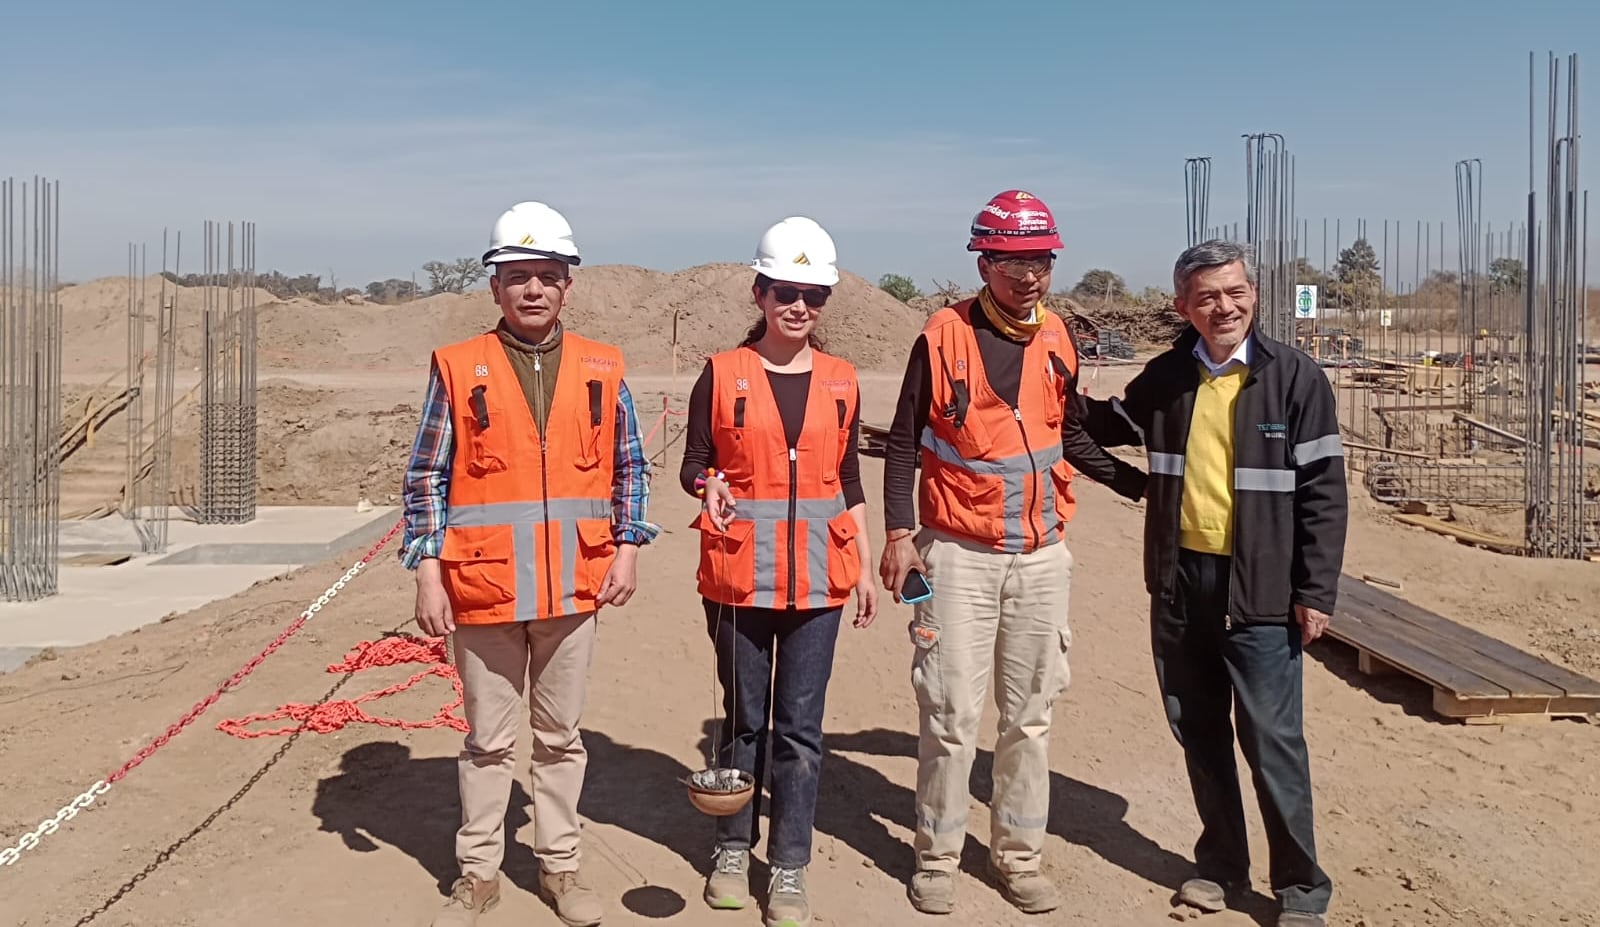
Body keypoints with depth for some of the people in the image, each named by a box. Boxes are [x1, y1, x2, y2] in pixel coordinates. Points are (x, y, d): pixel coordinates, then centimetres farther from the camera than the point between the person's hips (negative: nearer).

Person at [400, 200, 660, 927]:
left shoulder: (602, 368, 4)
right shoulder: (458, 368, -3)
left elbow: (630, 465, 11)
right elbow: (427, 479, -1)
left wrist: (628, 546, 1)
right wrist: (428, 572, -6)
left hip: (574, 589, 2)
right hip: (484, 589, -2)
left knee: (561, 736, 14)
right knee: (489, 740, 10)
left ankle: (559, 866, 29)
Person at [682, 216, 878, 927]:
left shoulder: (839, 381, 6)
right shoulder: (722, 374, -2)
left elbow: (849, 481, 12)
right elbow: (694, 466, 2)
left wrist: (864, 567, 10)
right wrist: (710, 489, -21)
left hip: (817, 577, 2)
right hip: (740, 574, -2)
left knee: (800, 726, 6)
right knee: (744, 719, 12)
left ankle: (789, 868, 19)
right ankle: (732, 847, 31)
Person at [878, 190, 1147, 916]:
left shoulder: (1057, 339, 6)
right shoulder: (944, 336, -7)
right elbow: (904, 441, -3)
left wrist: (1144, 485, 16)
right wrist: (899, 531, -11)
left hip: (1042, 556, 4)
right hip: (958, 554, -4)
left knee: (1030, 715, 11)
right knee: (951, 715, 1)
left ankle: (1019, 854, 24)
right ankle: (937, 855, 17)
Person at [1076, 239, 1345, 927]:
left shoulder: (1295, 378, -7)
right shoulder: (1165, 378, 4)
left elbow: (1323, 492, -6)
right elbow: (1113, 426, 25)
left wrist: (1316, 592, -9)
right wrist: (1069, 402, 6)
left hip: (1260, 589, -4)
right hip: (1179, 583, 5)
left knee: (1272, 739, -1)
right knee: (1198, 731, 14)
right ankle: (1221, 862, 31)